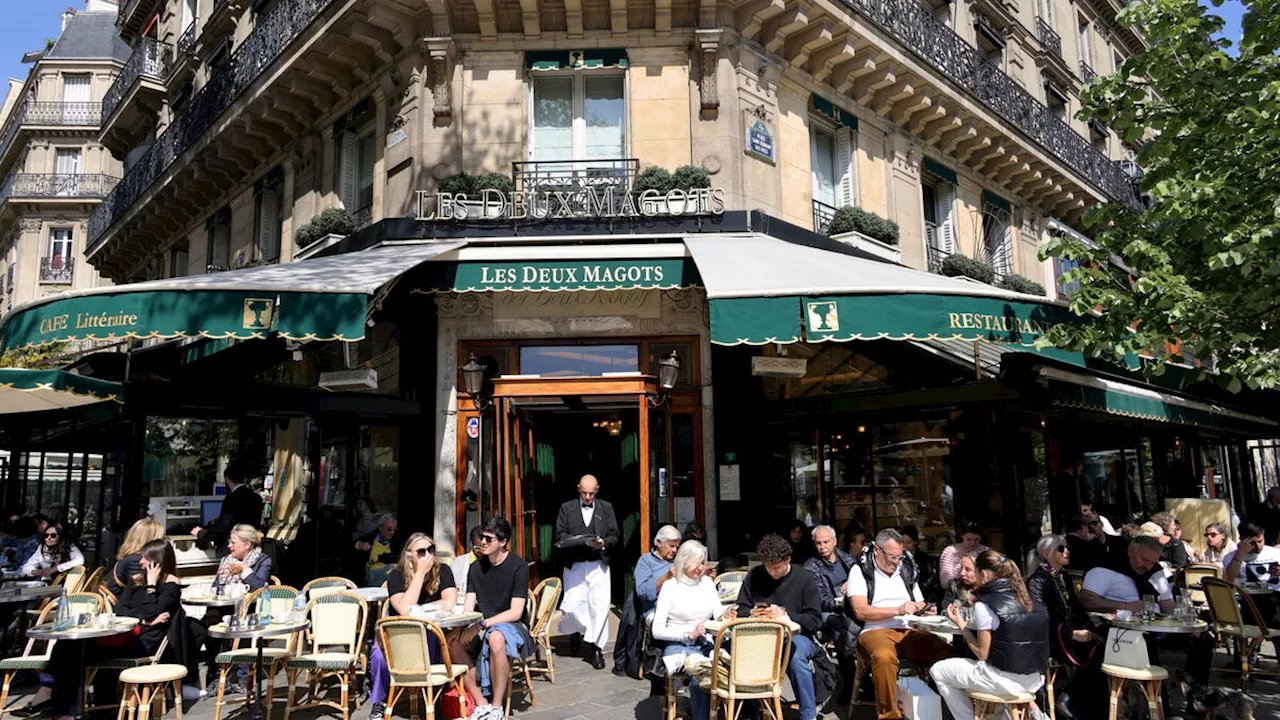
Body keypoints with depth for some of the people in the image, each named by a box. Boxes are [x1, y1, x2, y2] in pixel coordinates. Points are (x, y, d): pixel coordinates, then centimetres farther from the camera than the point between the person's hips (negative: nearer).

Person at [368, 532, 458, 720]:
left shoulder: (442, 571, -11)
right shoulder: (396, 576, -15)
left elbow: (450, 603, -25)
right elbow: (405, 610, -30)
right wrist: (420, 573, -30)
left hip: (432, 633, 1)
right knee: (379, 655, -29)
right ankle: (378, 702, -3)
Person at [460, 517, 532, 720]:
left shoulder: (518, 566, -9)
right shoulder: (476, 567, 8)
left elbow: (516, 612, -13)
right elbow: (468, 608, 4)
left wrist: (484, 623, -23)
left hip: (512, 626, -5)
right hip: (482, 628, 5)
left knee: (496, 637, -39)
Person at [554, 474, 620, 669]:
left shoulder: (606, 508, 12)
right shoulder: (566, 508, 10)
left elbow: (614, 535, 8)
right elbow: (560, 534, 3)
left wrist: (603, 543, -13)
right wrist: (578, 541, -16)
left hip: (599, 565, 0)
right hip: (574, 565, 0)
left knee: (600, 607, -6)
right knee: (573, 605, -3)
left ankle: (595, 647, 5)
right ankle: (574, 632, 28)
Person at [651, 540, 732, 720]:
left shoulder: (707, 582, 14)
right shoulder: (670, 586, -1)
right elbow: (657, 631, -6)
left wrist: (728, 615, -17)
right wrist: (689, 634, -15)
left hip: (706, 645, 4)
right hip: (679, 646, -4)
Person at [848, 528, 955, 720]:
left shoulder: (906, 570, 19)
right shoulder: (860, 571, 3)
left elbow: (919, 606, 23)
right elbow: (860, 611, -9)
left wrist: (926, 611, -2)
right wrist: (897, 610, -14)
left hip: (909, 632, 5)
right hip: (876, 631, -4)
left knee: (948, 653, -23)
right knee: (885, 656, -39)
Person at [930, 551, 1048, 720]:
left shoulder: (984, 605, -13)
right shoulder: (1024, 599, 7)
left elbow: (982, 653, -9)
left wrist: (960, 624, 1)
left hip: (1006, 681, -7)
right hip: (1035, 680, 8)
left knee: (938, 671, 10)